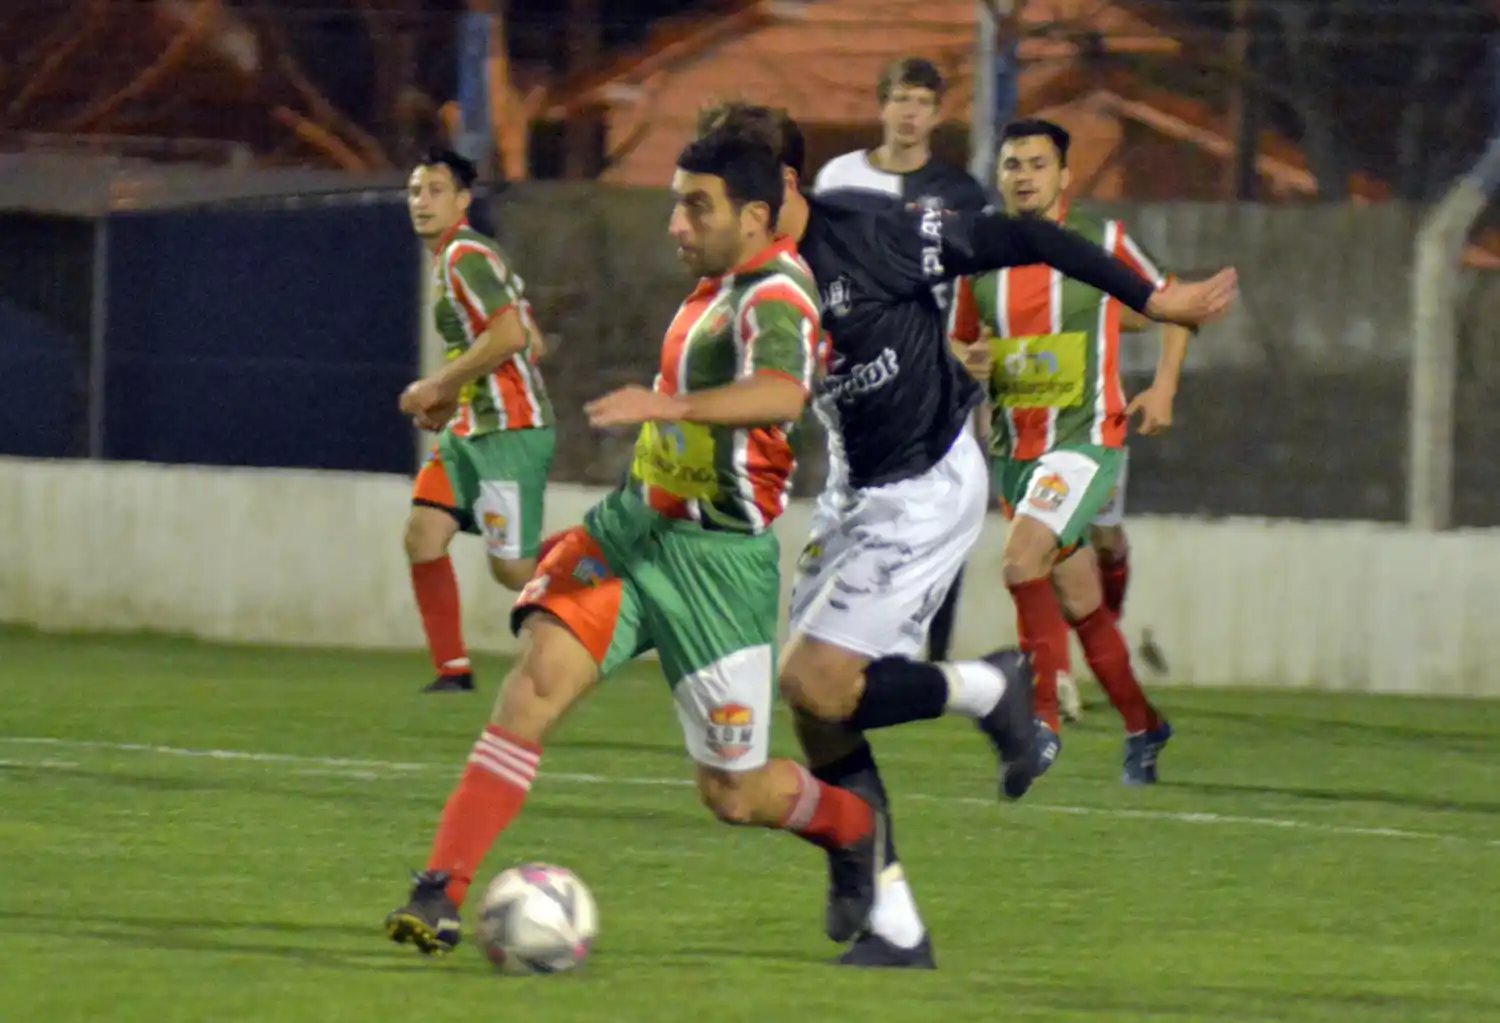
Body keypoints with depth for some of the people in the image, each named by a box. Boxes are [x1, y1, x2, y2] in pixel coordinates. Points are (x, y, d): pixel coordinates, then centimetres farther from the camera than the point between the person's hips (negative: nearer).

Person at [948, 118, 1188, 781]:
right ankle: (1142, 726, 26)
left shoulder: (1102, 242, -4)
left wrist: (1164, 386, -2)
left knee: (1023, 560, -25)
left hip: (1085, 440, -5)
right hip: (1013, 448, 5)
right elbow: (957, 348, 15)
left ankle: (1043, 720, -19)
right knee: (1078, 602, 10)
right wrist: (967, 366, -8)